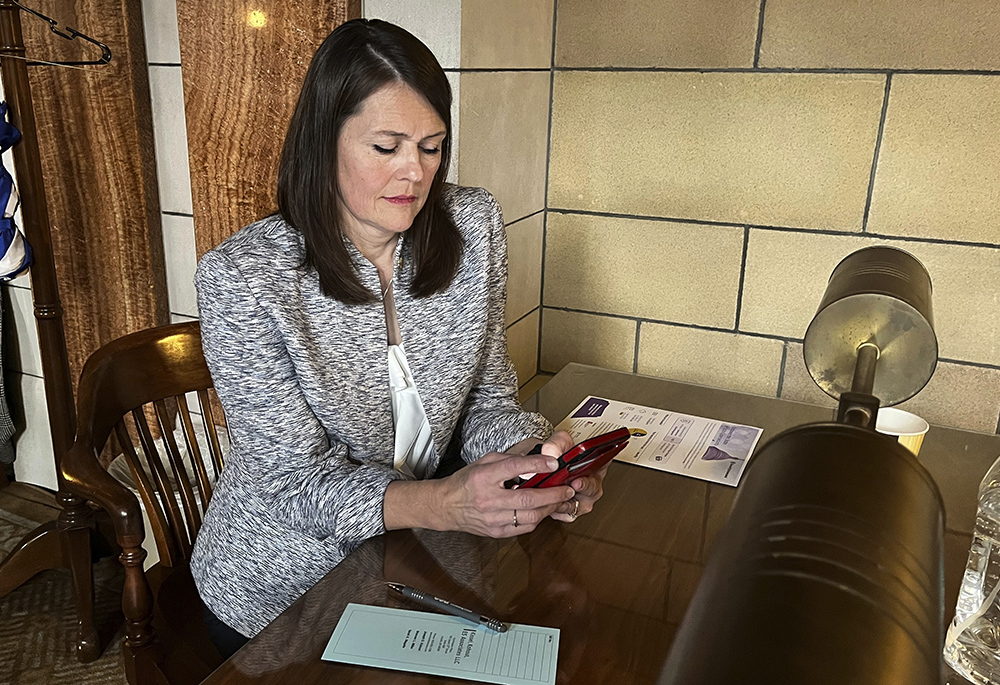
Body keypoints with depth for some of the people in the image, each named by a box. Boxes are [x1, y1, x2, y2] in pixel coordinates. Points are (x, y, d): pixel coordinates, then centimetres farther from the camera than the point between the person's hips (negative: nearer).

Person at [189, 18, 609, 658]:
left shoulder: (474, 226, -9)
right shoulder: (240, 276, -22)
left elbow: (488, 402, -2)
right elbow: (296, 480, -22)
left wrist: (535, 452, -25)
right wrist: (441, 503, -39)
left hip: (412, 559, 4)